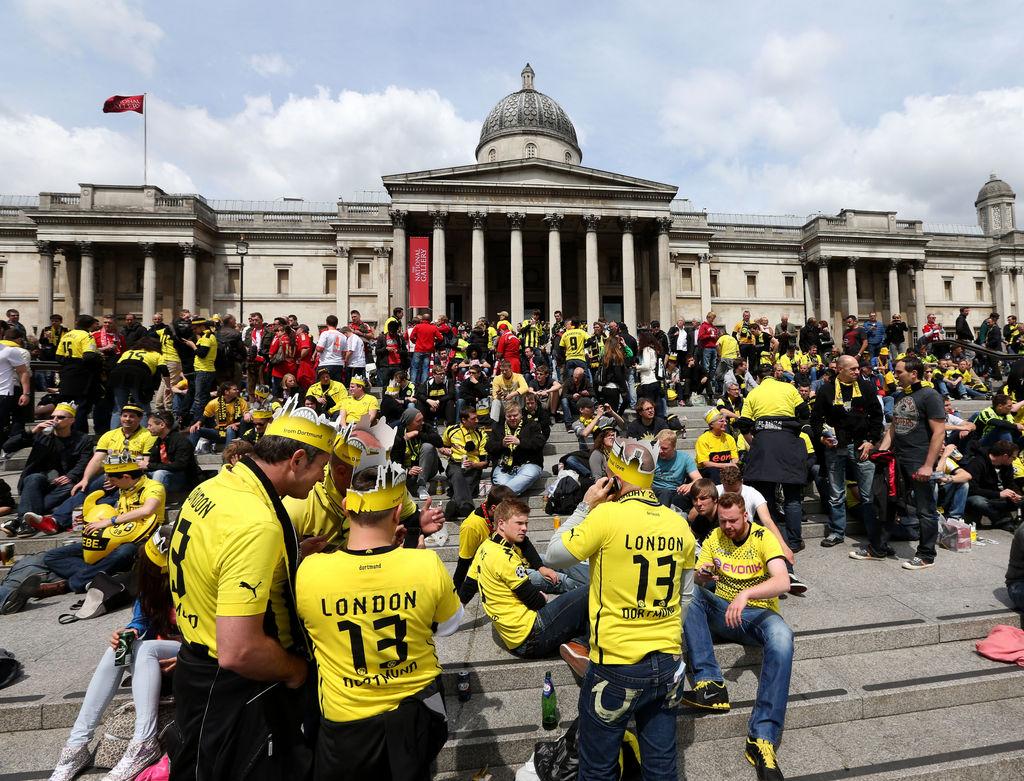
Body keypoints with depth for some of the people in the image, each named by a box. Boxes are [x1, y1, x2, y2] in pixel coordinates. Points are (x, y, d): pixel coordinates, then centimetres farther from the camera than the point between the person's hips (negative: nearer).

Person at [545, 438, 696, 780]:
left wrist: (585, 506, -2)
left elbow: (553, 556, -7)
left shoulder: (607, 515, -19)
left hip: (616, 666, -5)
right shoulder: (679, 525, 0)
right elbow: (684, 598, 11)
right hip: (668, 665, 6)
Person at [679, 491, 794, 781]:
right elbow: (697, 583, -1)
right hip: (722, 610, 3)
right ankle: (710, 685, -32)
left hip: (758, 612, -3)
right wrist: (702, 577, -27)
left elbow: (783, 582, -27)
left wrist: (745, 594, -43)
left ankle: (762, 738, -34)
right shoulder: (714, 538, -1)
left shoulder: (764, 538, -12)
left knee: (782, 638, -36)